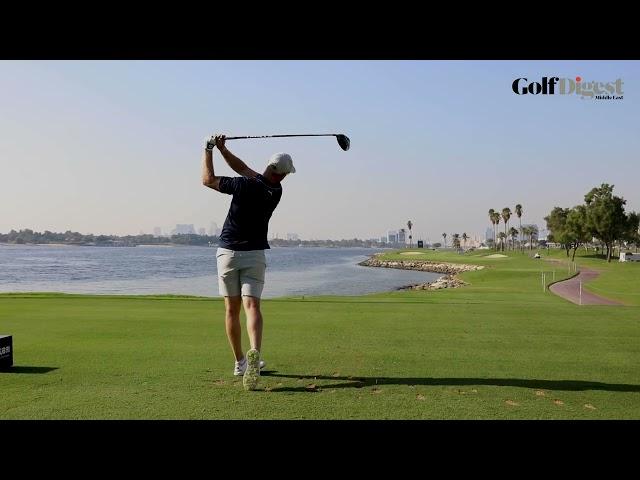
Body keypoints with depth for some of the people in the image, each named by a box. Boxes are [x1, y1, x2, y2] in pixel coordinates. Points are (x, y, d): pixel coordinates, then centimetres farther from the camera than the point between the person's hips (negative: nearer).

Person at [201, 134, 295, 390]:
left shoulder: (246, 185, -13)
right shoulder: (276, 192, 0)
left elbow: (208, 179, -1)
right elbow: (245, 170, 11)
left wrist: (209, 150, 10)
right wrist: (223, 149, 10)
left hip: (228, 252, -1)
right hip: (254, 255, 2)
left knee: (232, 310, 9)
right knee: (252, 306, -6)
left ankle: (240, 362, 18)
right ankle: (254, 353, -31)